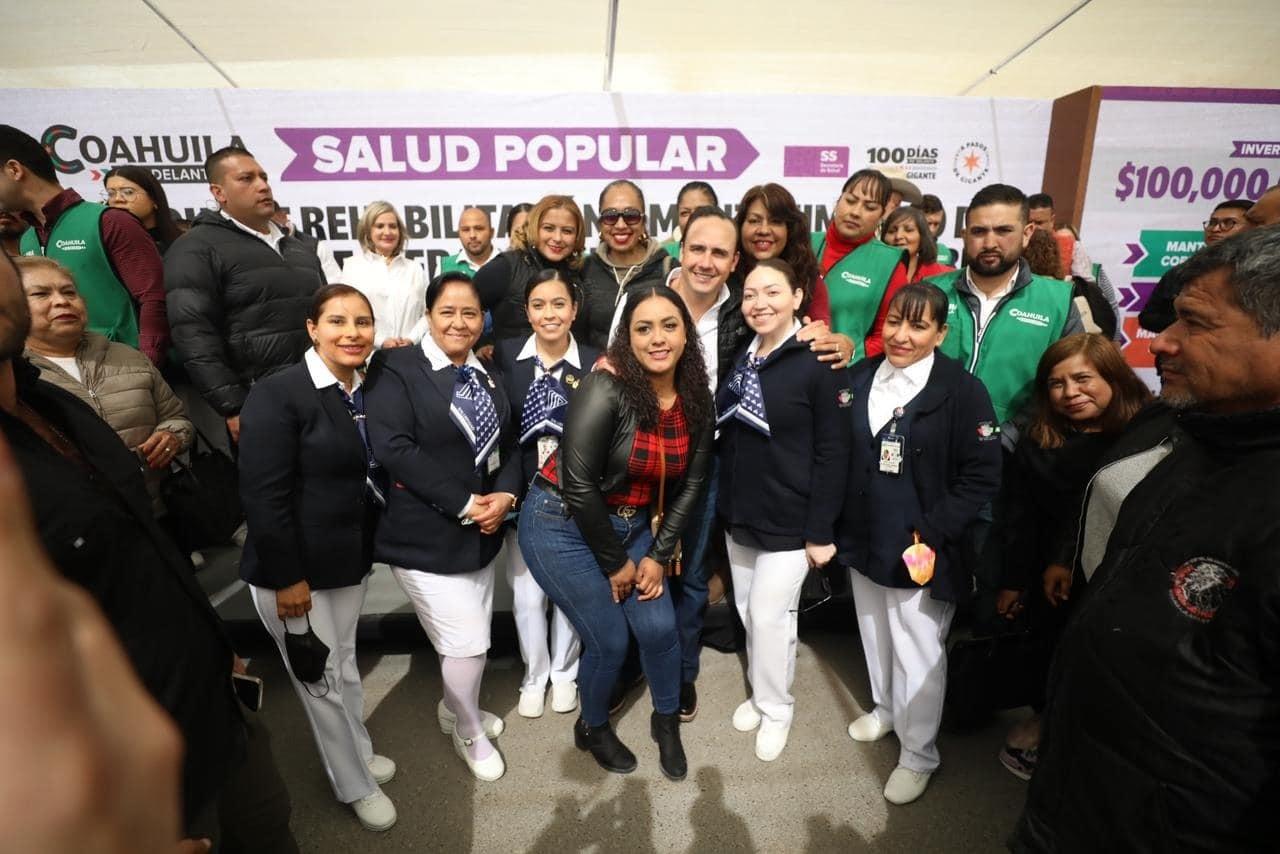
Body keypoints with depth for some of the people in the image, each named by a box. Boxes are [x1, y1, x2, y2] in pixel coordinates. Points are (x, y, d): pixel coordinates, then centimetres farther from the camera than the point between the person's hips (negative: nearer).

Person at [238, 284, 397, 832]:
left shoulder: (371, 390, 2)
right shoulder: (277, 395, -20)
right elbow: (262, 497, -22)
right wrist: (288, 577, -20)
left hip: (351, 559, 6)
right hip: (295, 569, -6)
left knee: (344, 663, 25)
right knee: (323, 680, 12)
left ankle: (358, 753, 47)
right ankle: (355, 786, 34)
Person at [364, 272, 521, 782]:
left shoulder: (487, 375, 10)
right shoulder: (396, 369, -10)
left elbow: (508, 443, 10)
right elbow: (392, 447, -21)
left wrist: (504, 496, -9)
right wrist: (464, 504, -20)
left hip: (481, 530, 6)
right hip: (426, 534, -6)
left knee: (472, 635, 17)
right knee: (467, 642, 0)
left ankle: (455, 709, 46)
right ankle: (469, 732, 29)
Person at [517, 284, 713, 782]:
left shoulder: (696, 402, -4)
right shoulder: (607, 390, -24)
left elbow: (689, 484, 4)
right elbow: (579, 484, -22)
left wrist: (658, 555, -1)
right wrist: (615, 563, -12)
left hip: (630, 525, 5)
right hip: (564, 525, -5)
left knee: (659, 627, 1)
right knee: (610, 642, 1)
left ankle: (667, 722, 34)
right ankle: (592, 728, 35)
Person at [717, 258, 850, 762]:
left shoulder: (818, 363, -13)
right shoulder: (740, 359, 6)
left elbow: (833, 453, -14)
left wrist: (822, 530, -15)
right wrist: (724, 503, 9)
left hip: (789, 519, -6)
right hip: (738, 514, 6)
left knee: (770, 616, 2)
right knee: (747, 612, 16)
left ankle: (776, 708, 27)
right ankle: (760, 693, 39)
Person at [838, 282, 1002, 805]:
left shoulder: (962, 390, -13)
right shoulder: (859, 378, 2)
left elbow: (981, 477, -13)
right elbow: (839, 455, 6)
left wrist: (932, 534, -18)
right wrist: (836, 526, 3)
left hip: (921, 550, -5)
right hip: (864, 541, 5)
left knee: (918, 654, 9)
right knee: (875, 637, 22)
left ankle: (918, 756, 31)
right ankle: (885, 709, 48)